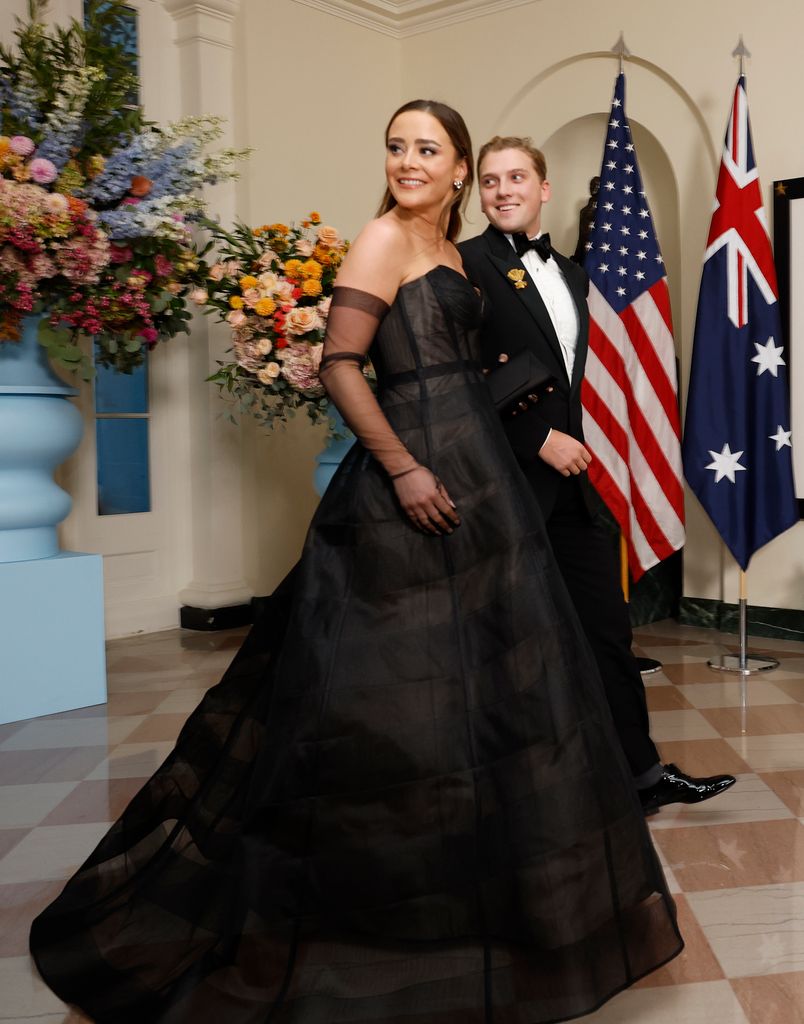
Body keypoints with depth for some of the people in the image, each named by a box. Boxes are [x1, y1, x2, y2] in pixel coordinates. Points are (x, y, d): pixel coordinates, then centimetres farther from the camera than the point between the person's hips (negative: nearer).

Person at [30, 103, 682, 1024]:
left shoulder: (448, 251, 17)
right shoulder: (383, 239, -8)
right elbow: (339, 366, -16)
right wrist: (403, 467, -22)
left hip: (471, 471, 9)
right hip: (414, 471, -9)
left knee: (472, 667, 17)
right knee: (400, 681, -1)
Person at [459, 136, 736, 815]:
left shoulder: (571, 273, 16)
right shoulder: (467, 265, -7)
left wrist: (568, 442, 5)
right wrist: (539, 439, -15)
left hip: (568, 481, 7)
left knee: (607, 626, 10)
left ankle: (641, 772, 22)